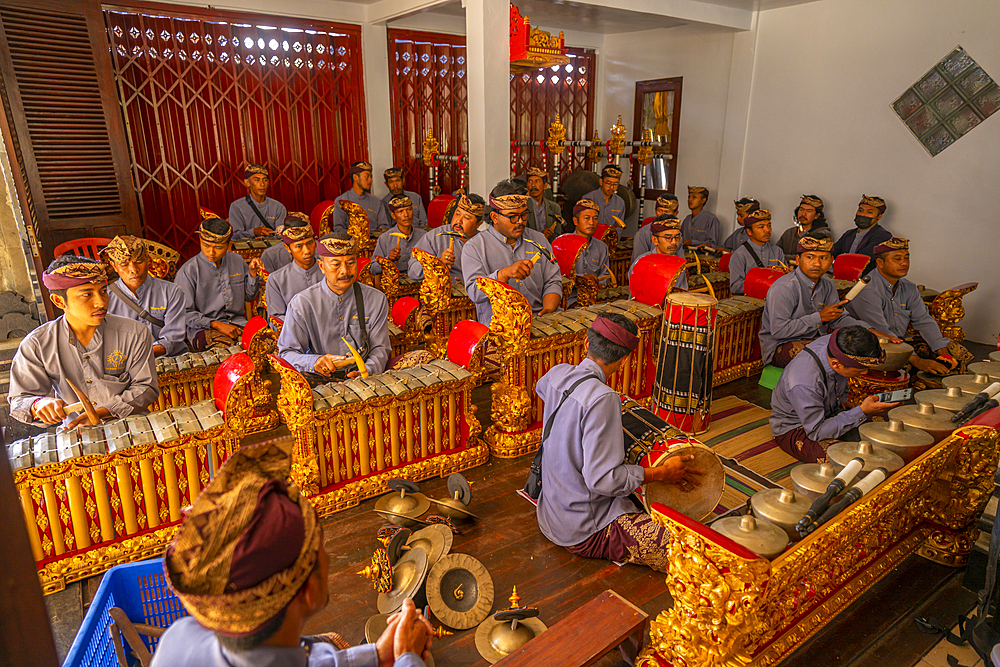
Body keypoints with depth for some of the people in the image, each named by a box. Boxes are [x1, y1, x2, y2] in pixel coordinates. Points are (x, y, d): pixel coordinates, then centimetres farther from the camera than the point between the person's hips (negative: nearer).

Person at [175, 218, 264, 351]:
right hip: (204, 329, -4)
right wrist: (217, 325, -14)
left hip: (238, 323, 4)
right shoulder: (189, 271, -4)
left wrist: (252, 273, 4)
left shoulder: (237, 261, 10)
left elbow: (249, 297, 21)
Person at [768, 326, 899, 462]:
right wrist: (862, 412, -29)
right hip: (793, 429, -8)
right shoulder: (804, 384, -39)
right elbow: (816, 432, -27)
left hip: (831, 413, 8)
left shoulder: (838, 344, -17)